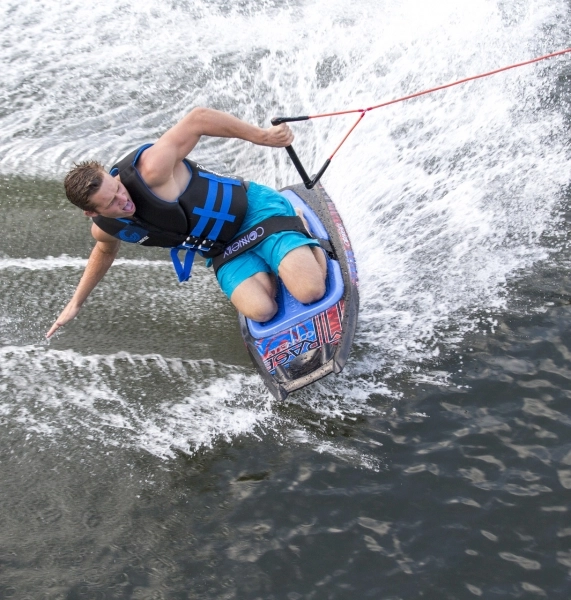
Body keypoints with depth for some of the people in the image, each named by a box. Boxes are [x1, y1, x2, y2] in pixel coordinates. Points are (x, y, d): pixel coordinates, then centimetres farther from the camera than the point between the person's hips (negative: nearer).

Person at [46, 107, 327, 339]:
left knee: (310, 292, -23)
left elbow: (198, 118, -27)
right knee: (261, 311, -24)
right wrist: (75, 303, 24)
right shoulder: (104, 229, -6)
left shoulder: (150, 172, -31)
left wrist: (261, 136, -27)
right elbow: (105, 251, 20)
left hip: (254, 208, -5)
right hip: (225, 251, 5)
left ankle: (297, 228, 9)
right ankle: (270, 268, 11)